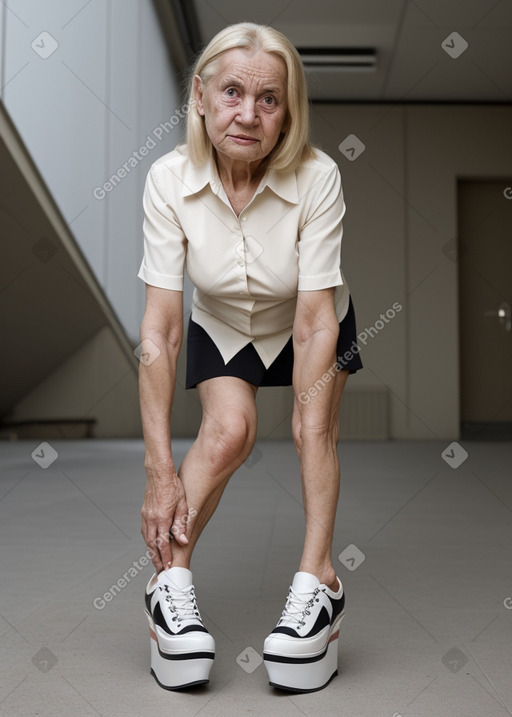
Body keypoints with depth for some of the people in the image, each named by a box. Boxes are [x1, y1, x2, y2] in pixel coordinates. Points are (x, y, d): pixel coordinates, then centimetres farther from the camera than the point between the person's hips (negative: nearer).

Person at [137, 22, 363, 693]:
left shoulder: (316, 176, -31)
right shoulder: (170, 179, -28)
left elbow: (315, 322, -31)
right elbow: (160, 328, -31)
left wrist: (308, 433, -38)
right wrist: (160, 471, -34)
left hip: (312, 322, 1)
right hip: (222, 328, 0)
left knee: (316, 430, -23)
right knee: (228, 430, -25)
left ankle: (315, 582, -23)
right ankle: (171, 578, -17)